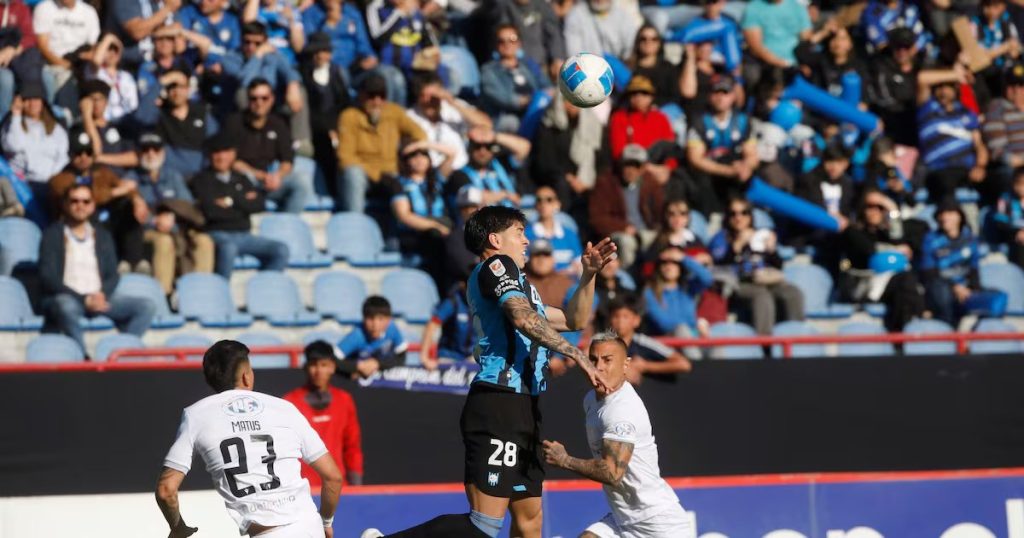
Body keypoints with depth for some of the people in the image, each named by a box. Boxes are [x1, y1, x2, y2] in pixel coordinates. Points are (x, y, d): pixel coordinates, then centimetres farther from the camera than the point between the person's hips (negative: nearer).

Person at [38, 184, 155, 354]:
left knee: (146, 306, -17)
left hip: (98, 298, 5)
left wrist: (102, 295, -10)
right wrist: (84, 299, -15)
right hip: (66, 297, -5)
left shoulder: (103, 236, 21)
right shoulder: (53, 234, 6)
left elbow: (112, 276, 15)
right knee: (66, 307, -41)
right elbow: (48, 278, -4)